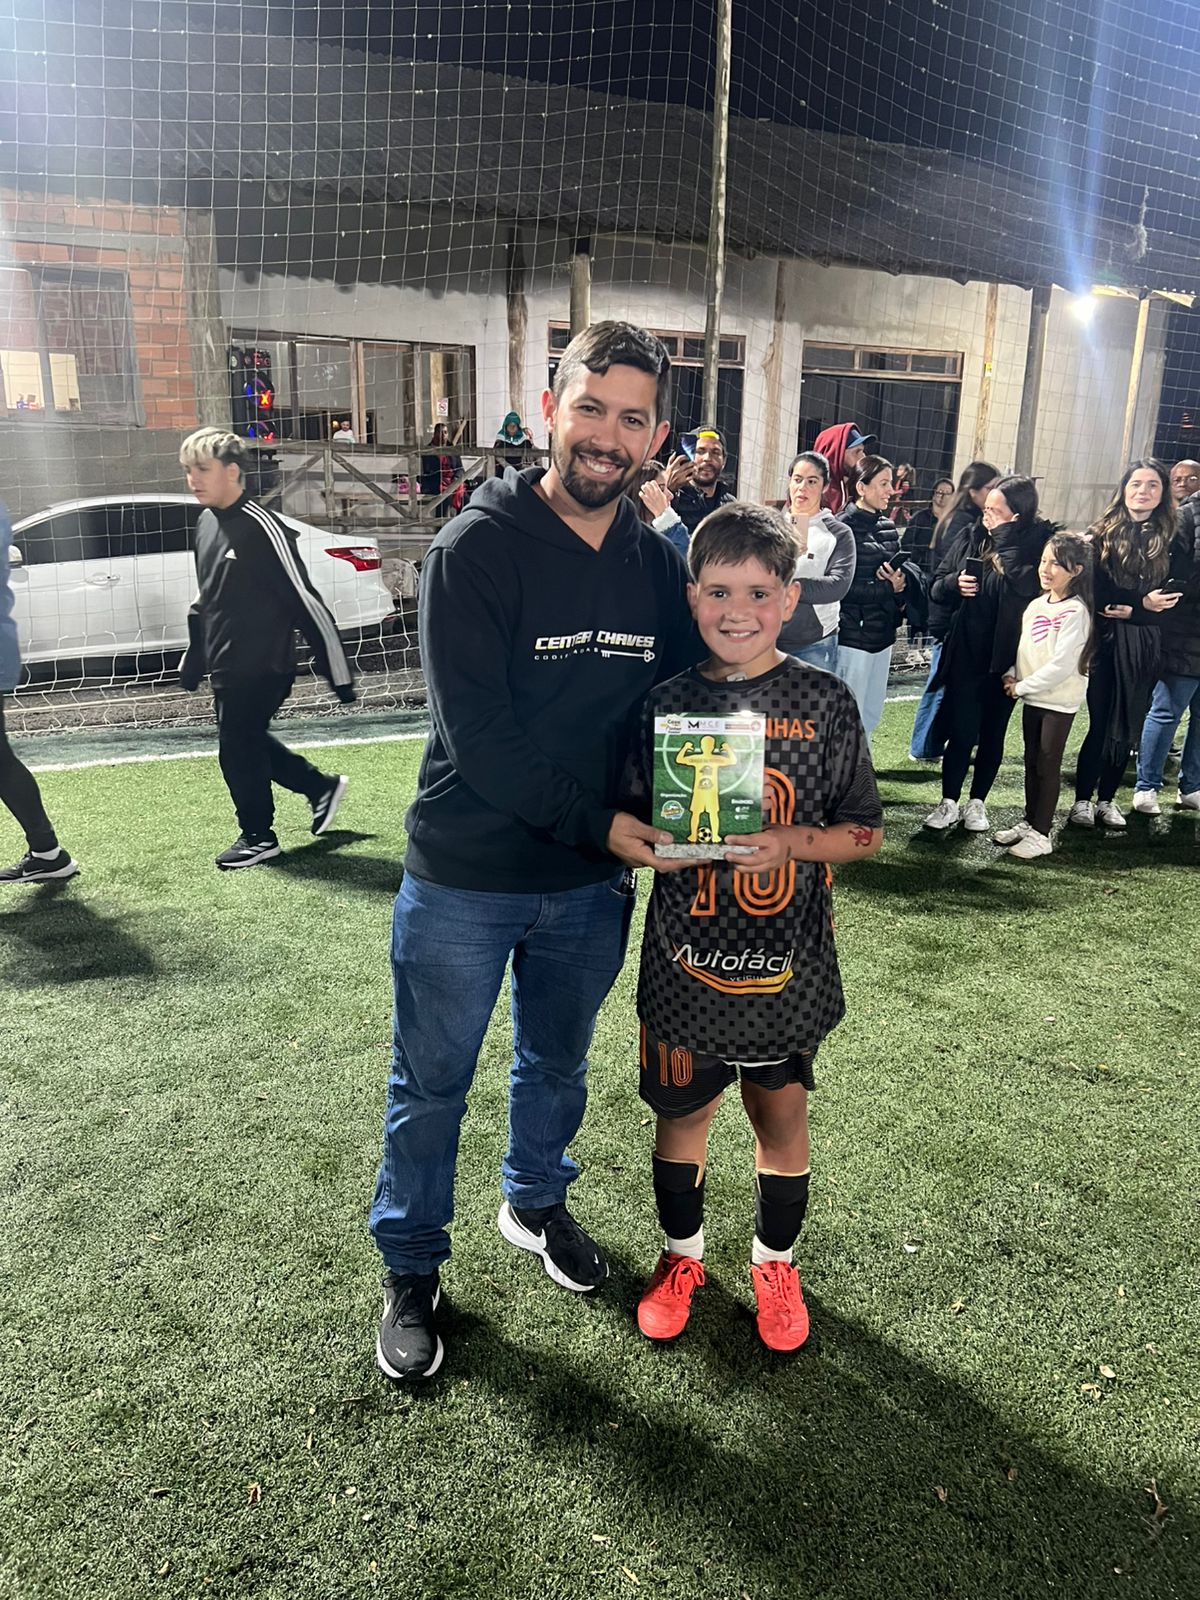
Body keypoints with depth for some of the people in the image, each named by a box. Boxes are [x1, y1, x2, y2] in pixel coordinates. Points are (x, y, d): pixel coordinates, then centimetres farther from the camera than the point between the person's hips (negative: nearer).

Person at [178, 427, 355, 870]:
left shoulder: (260, 526, -18)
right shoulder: (207, 523, 9)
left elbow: (306, 600, -19)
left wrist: (338, 674, -18)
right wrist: (194, 657, 24)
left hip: (259, 666, -9)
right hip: (226, 666, 9)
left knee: (238, 748, 0)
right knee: (246, 742, 17)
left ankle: (257, 836, 19)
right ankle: (321, 787, 34)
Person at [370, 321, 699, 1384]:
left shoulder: (659, 565, 0)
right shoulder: (476, 548, -15)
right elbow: (477, 734, -20)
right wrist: (594, 821, -19)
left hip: (593, 884, 5)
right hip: (465, 877, -4)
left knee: (558, 1063, 24)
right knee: (432, 1084, 12)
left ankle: (536, 1203, 50)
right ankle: (412, 1268, 34)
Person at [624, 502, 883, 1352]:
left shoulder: (825, 701, -5)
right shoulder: (666, 703, -3)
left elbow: (865, 831, -1)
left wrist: (789, 843, -19)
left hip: (788, 961, 0)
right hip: (686, 958, 1)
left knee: (782, 1117, 15)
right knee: (682, 1112, 15)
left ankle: (775, 1263, 41)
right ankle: (682, 1254, 42)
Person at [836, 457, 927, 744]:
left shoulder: (887, 527, 12)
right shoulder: (846, 527, -12)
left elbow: (904, 570, 15)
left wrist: (902, 579, -8)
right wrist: (889, 588, -11)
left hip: (882, 633, 8)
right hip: (853, 634, -8)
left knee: (872, 713, 13)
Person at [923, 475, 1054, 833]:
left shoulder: (1038, 542, -9)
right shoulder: (972, 538, 2)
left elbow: (1027, 584, -27)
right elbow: (938, 586, 9)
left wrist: (1004, 539, -21)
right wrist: (954, 583, -13)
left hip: (1005, 654, -1)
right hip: (966, 652, 1)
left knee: (992, 732, 11)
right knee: (961, 730, 2)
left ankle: (977, 802, 25)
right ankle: (949, 802, 15)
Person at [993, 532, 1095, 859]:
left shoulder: (1075, 612, -16)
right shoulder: (1037, 604, 6)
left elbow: (1062, 664, -20)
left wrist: (1023, 687, -14)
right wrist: (1012, 674, -3)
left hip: (1059, 701, -7)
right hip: (1032, 697, 7)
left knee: (1048, 765, 0)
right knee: (1031, 762, 14)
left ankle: (1041, 834, 8)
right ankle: (1029, 822, 27)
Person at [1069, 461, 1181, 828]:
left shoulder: (1169, 539, 6)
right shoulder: (1102, 534, 2)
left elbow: (1172, 600, 1)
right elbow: (1094, 590, -7)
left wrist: (1131, 611, -14)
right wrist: (1140, 601, -16)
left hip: (1144, 646, 2)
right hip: (1105, 642, -2)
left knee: (1129, 726, 7)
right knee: (1101, 723, -3)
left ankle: (1107, 798, 21)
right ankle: (1082, 799, 9)